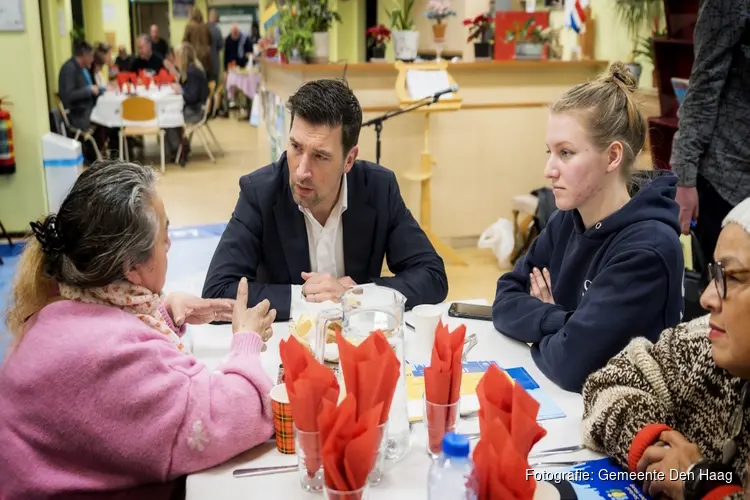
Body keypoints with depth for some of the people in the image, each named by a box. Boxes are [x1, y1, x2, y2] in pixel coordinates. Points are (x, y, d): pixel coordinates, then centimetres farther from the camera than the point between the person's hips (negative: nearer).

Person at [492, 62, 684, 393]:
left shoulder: (648, 250, -22)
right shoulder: (567, 219, -2)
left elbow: (572, 363, -27)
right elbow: (505, 302, -1)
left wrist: (538, 331, -8)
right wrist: (558, 322, -17)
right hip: (548, 392, 6)